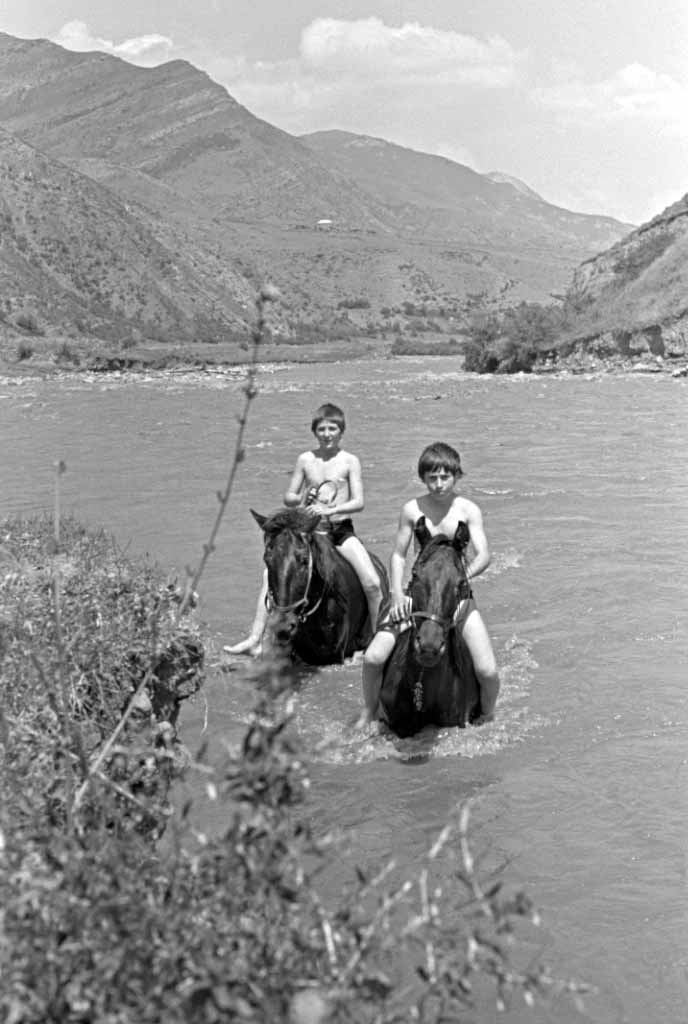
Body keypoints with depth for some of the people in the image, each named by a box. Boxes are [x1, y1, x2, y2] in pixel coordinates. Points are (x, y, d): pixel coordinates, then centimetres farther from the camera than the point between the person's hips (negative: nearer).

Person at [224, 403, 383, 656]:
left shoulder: (349, 461, 0)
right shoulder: (305, 459, 6)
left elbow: (358, 502, -6)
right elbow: (288, 498, 10)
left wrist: (330, 509, -20)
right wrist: (302, 498, -12)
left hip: (341, 530, -2)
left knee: (372, 583, -18)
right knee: (271, 573, -13)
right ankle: (255, 640, -12)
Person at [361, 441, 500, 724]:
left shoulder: (468, 510, -5)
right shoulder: (411, 510, -2)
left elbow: (483, 556, -14)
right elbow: (398, 555, 4)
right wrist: (397, 595, -10)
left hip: (457, 595, -1)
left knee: (488, 671, -15)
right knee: (373, 658, -14)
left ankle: (486, 719, 17)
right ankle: (370, 713, 13)